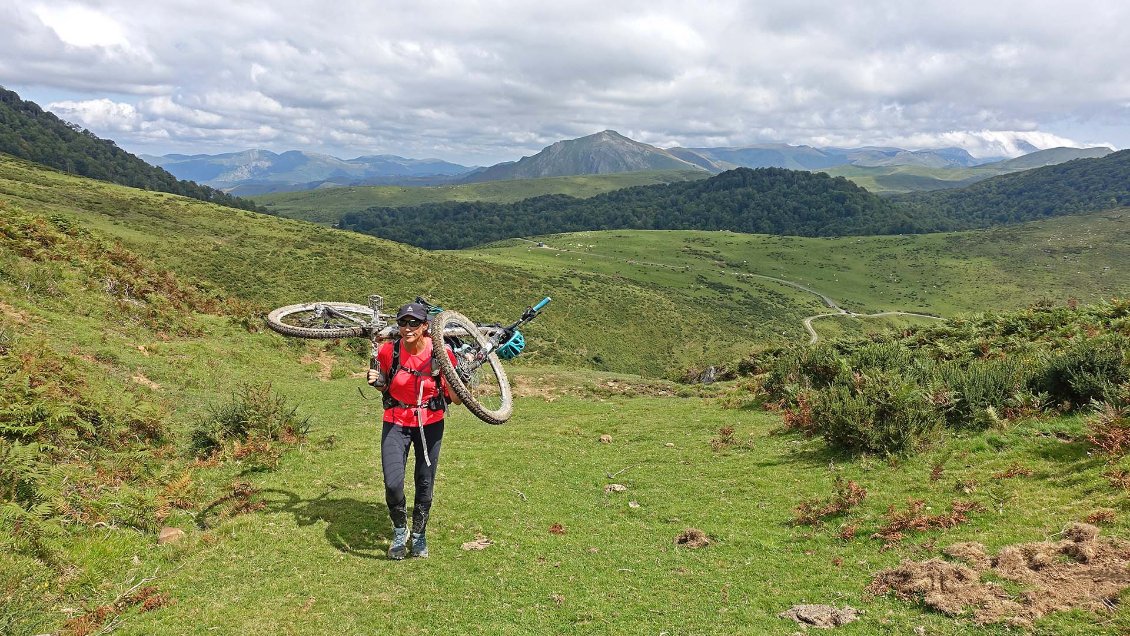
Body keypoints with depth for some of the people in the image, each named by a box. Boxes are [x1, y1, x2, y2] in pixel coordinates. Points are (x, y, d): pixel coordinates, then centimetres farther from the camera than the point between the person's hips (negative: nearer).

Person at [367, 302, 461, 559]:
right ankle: (400, 530, 16)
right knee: (393, 483, -14)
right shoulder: (388, 351, -12)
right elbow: (385, 387, 7)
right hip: (396, 423, 0)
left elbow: (456, 400, -9)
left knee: (425, 484, 11)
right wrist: (376, 382, -14)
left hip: (430, 425, 0)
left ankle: (419, 534, 37)